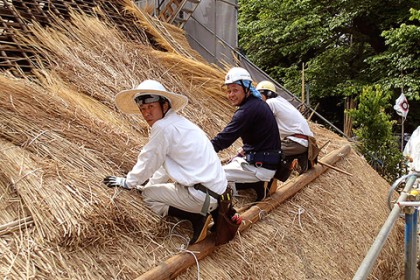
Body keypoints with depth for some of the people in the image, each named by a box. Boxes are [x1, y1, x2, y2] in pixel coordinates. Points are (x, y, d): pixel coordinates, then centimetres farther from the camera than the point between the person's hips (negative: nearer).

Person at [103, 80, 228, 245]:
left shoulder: (163, 127, -15)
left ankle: (197, 218, -5)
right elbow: (165, 163, 23)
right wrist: (148, 185, 25)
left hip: (203, 195, -10)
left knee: (147, 195, 4)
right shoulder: (177, 122, 15)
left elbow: (148, 161, -7)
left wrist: (128, 182, 9)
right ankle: (202, 213, 10)